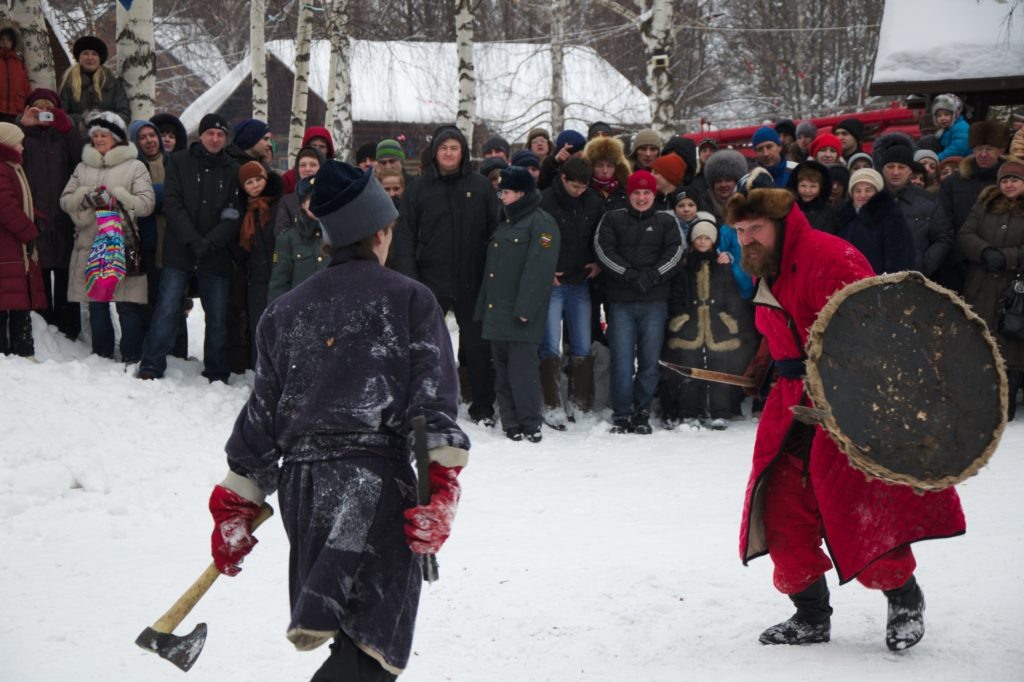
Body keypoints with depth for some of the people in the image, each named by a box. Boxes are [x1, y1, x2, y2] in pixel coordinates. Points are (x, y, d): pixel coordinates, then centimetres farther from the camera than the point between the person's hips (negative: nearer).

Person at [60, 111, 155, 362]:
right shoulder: (83, 167, 17)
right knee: (96, 304, 10)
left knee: (128, 305, -7)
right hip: (89, 245, 4)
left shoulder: (134, 167, 3)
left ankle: (132, 357, -2)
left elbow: (147, 203, -7)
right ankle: (101, 354, 21)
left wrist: (116, 197, -18)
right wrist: (85, 198, -9)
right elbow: (65, 200, 12)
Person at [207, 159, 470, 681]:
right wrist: (441, 488, -11)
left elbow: (261, 413, 16)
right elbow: (433, 401, -7)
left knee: (359, 637, 17)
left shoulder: (285, 311, 17)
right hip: (375, 480, -5)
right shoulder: (410, 299, 5)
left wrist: (234, 507, 20)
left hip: (300, 482, 5)